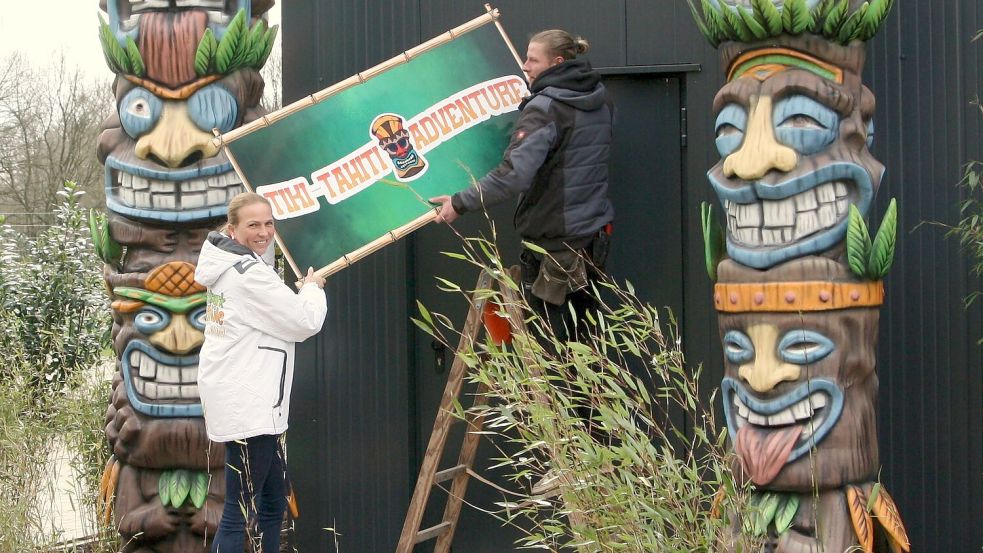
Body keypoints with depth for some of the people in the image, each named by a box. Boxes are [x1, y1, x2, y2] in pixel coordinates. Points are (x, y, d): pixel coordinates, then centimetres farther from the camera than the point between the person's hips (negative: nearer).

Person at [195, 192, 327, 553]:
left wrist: (302, 292, 6)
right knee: (239, 513, -9)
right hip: (245, 405, -11)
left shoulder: (227, 267, 12)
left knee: (274, 502, 19)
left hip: (253, 401, 11)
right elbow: (305, 321, -12)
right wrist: (313, 289, 6)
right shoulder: (249, 274, -17)